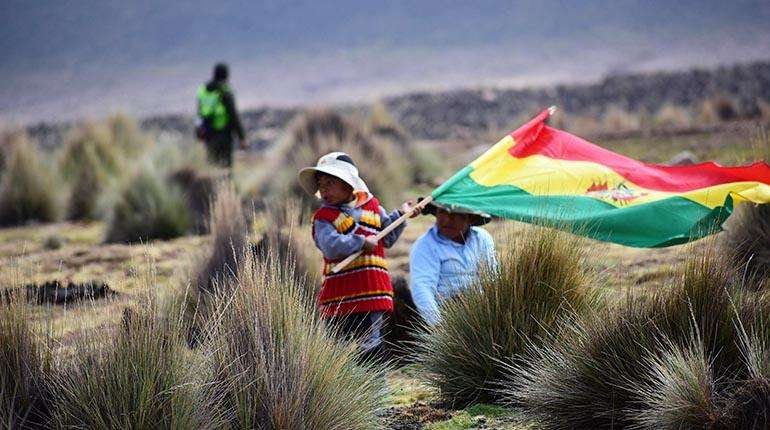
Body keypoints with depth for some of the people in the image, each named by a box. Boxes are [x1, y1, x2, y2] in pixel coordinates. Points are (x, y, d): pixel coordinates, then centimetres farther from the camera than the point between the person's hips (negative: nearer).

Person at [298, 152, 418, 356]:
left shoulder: (372, 205, 12)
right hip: (342, 297, -4)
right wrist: (362, 243, -19)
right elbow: (331, 246, -20)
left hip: (373, 292, 4)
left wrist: (400, 215, 16)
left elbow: (387, 238, 24)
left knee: (372, 345, 9)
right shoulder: (324, 217, -2)